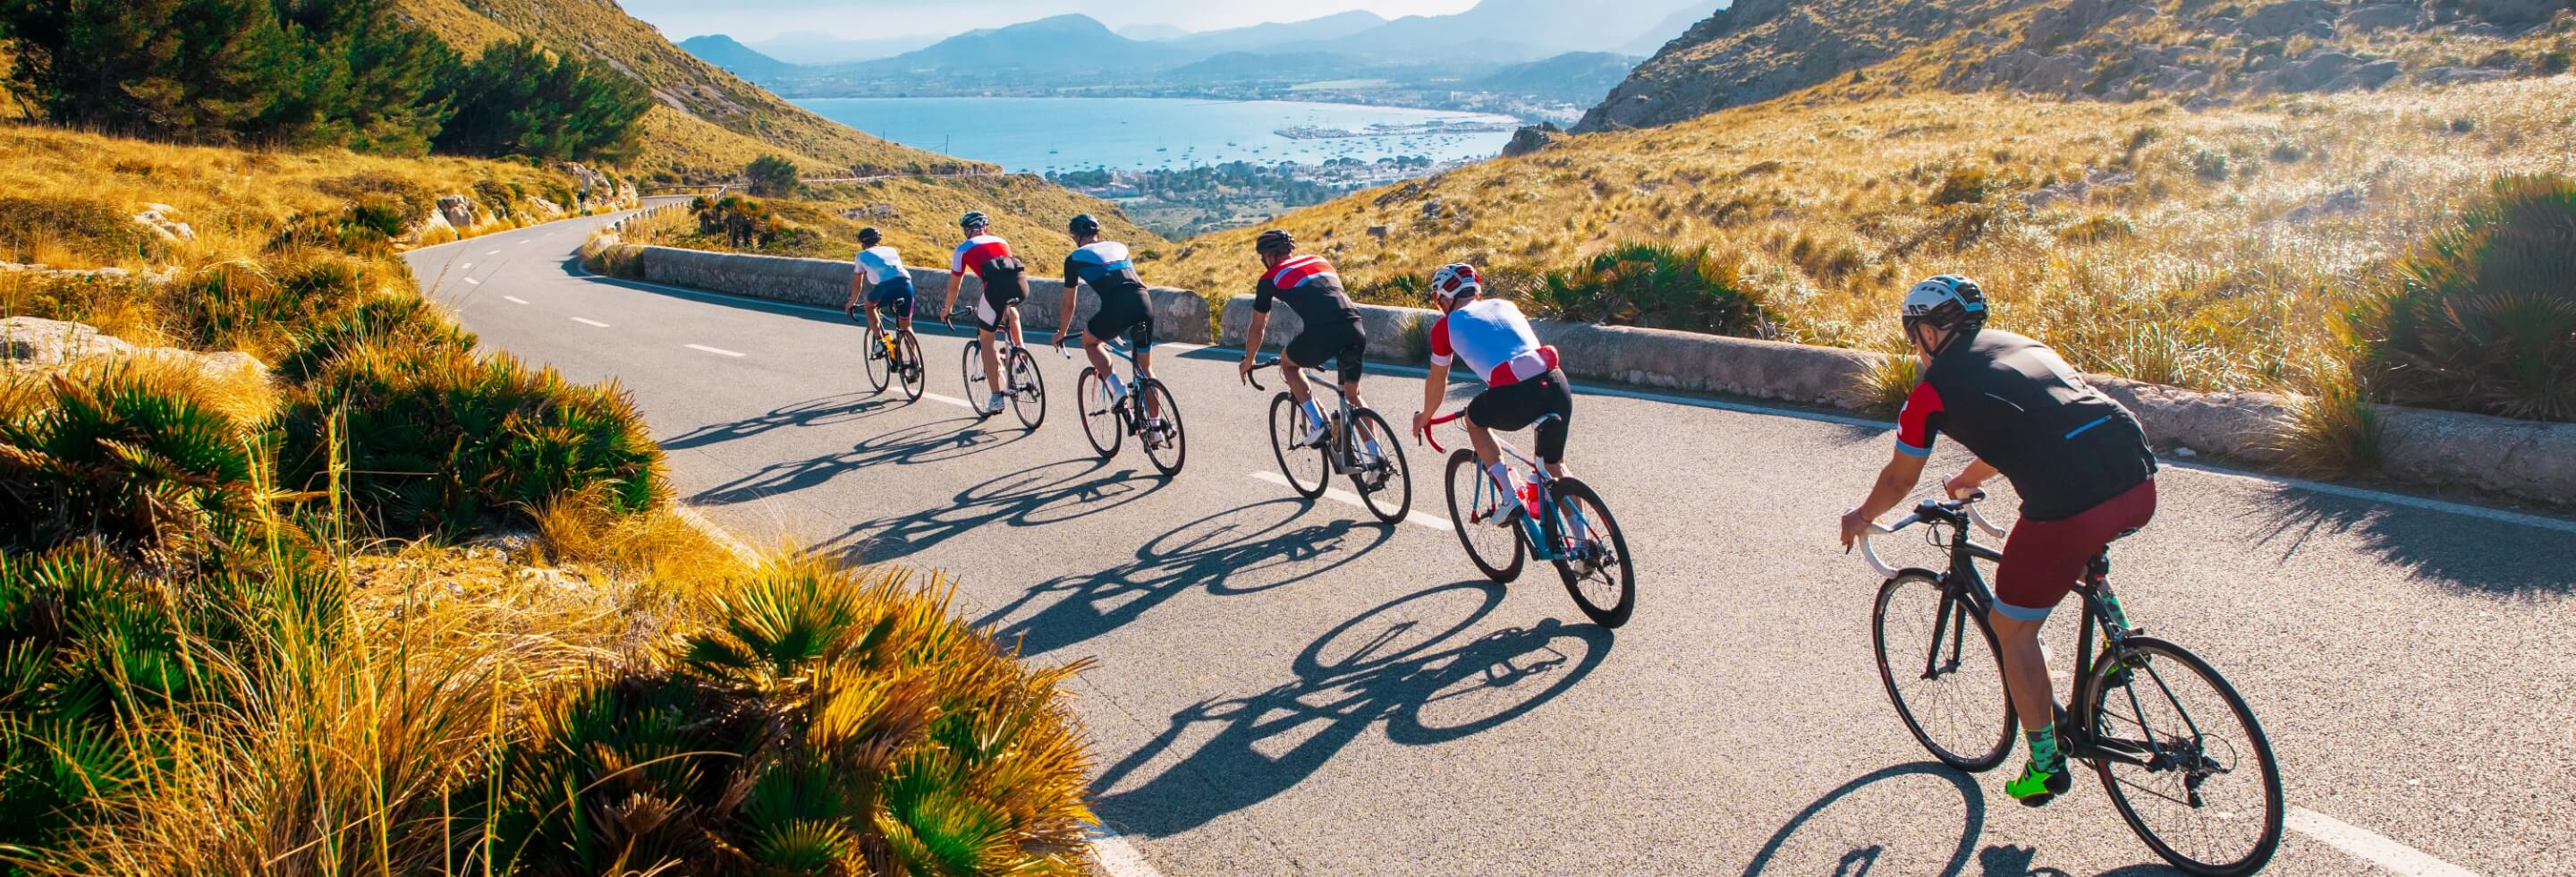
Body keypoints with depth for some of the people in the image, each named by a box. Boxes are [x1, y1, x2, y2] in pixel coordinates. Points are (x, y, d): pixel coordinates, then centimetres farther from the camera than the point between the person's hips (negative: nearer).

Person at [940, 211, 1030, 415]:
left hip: (996, 285, -4)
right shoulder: (1001, 241, 34)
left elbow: (954, 285, 28)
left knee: (986, 341, 13)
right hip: (1021, 283, 4)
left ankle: (997, 398, 8)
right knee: (1010, 310, 41)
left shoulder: (964, 248, 23)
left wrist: (948, 309, 46)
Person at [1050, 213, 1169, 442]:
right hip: (1144, 304, 4)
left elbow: (1069, 304, 25)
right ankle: (1155, 427, 20)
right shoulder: (1119, 247, 30)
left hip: (1115, 308, -4)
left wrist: (1061, 333, 42)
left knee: (1089, 341, 27)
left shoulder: (1075, 258, 18)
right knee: (1145, 368, 20)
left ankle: (1116, 387, 8)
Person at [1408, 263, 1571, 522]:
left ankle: (1512, 495, 14)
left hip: (1514, 398, -5)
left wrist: (1424, 418, 45)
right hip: (1557, 385, 5)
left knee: (1474, 419, 28)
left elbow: (1437, 381, 26)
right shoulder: (1505, 305, 29)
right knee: (1555, 465, 27)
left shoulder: (1447, 324, 15)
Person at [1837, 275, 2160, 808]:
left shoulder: (1933, 389, 7)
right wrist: (1966, 480, 59)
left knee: (2013, 630, 16)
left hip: (2069, 508, -7)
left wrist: (1862, 517, 40)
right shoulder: (2023, 345, 26)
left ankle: (2045, 766, 24)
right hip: (2141, 485, 7)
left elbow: (1899, 480, 20)